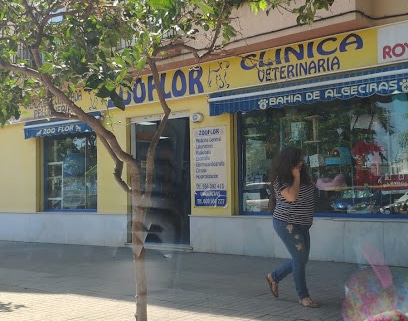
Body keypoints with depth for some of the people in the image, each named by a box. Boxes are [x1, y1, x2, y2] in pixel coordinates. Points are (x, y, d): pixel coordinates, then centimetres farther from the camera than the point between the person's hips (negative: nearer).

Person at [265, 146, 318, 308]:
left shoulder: (302, 174, 9)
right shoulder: (280, 179, -14)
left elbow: (311, 187, 28)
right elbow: (291, 196, -28)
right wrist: (296, 177, -20)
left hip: (301, 225, 9)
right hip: (286, 224, -9)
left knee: (301, 259, 13)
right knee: (300, 258, -7)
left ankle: (274, 277, 31)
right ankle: (303, 296, 6)